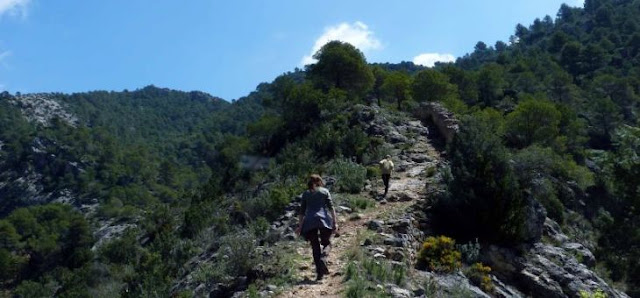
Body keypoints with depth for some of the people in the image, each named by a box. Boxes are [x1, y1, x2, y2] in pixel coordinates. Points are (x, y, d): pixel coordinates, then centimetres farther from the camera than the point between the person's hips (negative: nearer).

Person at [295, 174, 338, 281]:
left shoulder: (305, 194, 17)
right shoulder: (325, 191, 12)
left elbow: (301, 212, 14)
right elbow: (331, 207, 2)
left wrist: (300, 226, 17)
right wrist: (335, 222, -1)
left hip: (309, 222, 2)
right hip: (324, 220, -1)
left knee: (315, 247, 8)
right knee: (326, 243, 13)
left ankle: (319, 272, 3)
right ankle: (323, 259, -18)